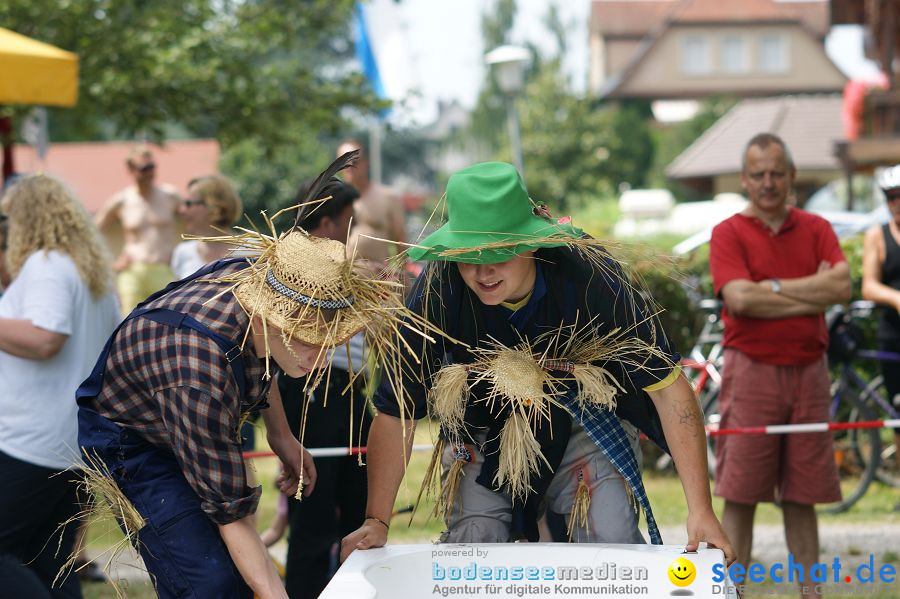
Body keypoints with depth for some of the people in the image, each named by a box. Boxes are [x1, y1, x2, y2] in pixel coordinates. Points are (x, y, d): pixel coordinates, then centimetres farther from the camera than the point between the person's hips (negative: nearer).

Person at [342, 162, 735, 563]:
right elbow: (396, 410, -14)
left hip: (584, 433, -1)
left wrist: (700, 510, -28)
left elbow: (667, 387, -24)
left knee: (613, 549, -16)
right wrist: (377, 521, -17)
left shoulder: (588, 275, -29)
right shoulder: (437, 290, -26)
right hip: (481, 436, 1)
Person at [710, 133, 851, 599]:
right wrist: (813, 293, -8)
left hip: (808, 371, 3)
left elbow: (842, 285, -6)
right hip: (751, 371, -3)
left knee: (801, 498, 8)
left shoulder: (816, 229, 11)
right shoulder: (729, 234, 1)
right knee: (740, 496, -3)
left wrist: (771, 287, -9)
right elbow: (739, 298, -15)